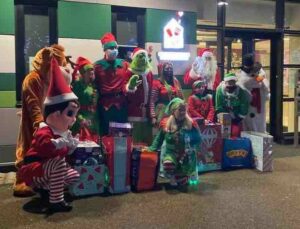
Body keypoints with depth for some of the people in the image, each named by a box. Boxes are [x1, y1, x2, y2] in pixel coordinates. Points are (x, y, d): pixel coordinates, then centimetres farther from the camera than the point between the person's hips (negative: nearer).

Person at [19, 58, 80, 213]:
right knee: (59, 162, -35)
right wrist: (63, 142, -50)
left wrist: (71, 146, -9)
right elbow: (44, 146, -48)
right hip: (32, 170, -9)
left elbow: (65, 152, 9)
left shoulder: (63, 132, 4)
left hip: (49, 169, 9)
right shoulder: (44, 132, -26)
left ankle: (43, 187, 13)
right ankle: (55, 202, -29)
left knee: (74, 176, 8)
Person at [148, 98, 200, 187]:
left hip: (186, 155, 0)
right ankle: (173, 176, 1)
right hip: (171, 152, 0)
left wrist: (192, 149, -9)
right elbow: (159, 139, 11)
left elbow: (197, 140, 4)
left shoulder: (191, 124, -7)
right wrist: (151, 148, 3)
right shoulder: (165, 123, -4)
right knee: (167, 164, -35)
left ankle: (184, 175, 29)